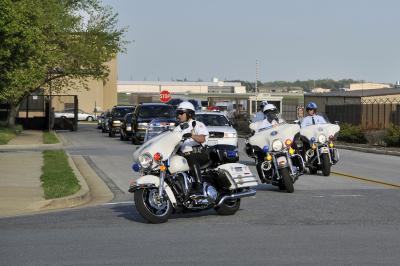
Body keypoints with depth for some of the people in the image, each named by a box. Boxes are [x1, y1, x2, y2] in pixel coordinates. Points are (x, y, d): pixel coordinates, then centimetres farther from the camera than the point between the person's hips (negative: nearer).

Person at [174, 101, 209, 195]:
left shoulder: (198, 125, 4)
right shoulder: (178, 129, 24)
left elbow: (202, 139, -14)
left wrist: (191, 135, -32)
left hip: (200, 154, -6)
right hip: (184, 155, 6)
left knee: (191, 158, -38)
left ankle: (199, 186, -46)